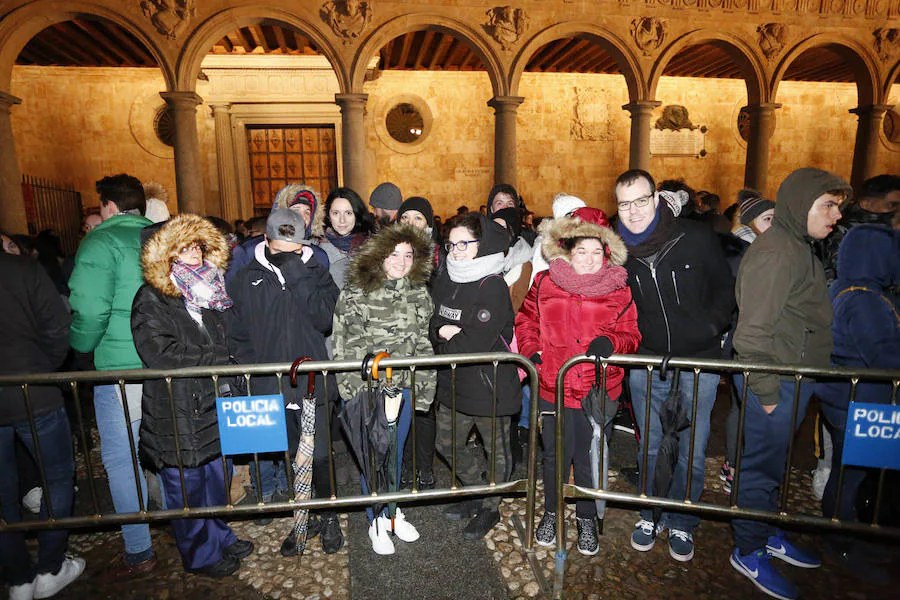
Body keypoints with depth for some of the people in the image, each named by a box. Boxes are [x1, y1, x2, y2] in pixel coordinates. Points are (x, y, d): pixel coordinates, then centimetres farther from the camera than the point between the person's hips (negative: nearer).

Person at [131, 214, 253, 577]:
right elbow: (161, 355, -20)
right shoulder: (151, 299, -10)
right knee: (186, 487, 8)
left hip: (213, 404, 6)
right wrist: (215, 361, -15)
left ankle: (219, 537, 38)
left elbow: (226, 344, 19)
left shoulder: (209, 294, 11)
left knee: (215, 476, 19)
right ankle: (200, 554, 27)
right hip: (175, 414, -6)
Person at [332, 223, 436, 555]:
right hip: (366, 388, -4)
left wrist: (423, 388, 6)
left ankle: (393, 512, 37)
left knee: (396, 452, 17)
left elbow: (423, 343, 8)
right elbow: (345, 346, -9)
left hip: (403, 386, 4)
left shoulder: (419, 293, 2)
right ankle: (378, 522, 27)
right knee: (373, 456, 7)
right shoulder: (356, 293, -11)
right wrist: (354, 390, -11)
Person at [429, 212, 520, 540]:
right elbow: (430, 322, 5)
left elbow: (477, 344, -25)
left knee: (496, 450, 13)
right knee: (447, 445, 20)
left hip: (489, 383, -7)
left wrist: (444, 340, -10)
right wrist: (442, 331, -17)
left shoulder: (493, 286, -18)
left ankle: (490, 508, 37)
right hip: (452, 381, 7)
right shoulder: (444, 279, 3)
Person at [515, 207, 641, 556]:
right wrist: (530, 349, -4)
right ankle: (552, 513, 39)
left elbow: (631, 335, 3)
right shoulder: (545, 283, 1)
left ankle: (587, 518, 38)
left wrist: (610, 342, -18)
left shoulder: (619, 291, 0)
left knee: (590, 458, 14)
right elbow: (526, 319, 12)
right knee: (555, 455, 15)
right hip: (552, 387, 1)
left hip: (599, 390, 0)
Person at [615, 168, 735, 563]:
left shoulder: (697, 238, -8)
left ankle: (682, 522, 30)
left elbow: (725, 288, 4)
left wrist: (710, 327, -7)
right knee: (650, 447, 13)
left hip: (698, 362, -1)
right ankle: (651, 513, 34)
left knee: (692, 451, 9)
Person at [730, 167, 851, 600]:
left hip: (794, 380, 10)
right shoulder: (775, 252, -18)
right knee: (761, 465, 4)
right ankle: (748, 552, 20)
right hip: (775, 383, -10)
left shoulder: (799, 248, 14)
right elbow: (754, 330, -22)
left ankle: (768, 534, 39)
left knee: (772, 462, 21)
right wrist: (766, 392, -19)